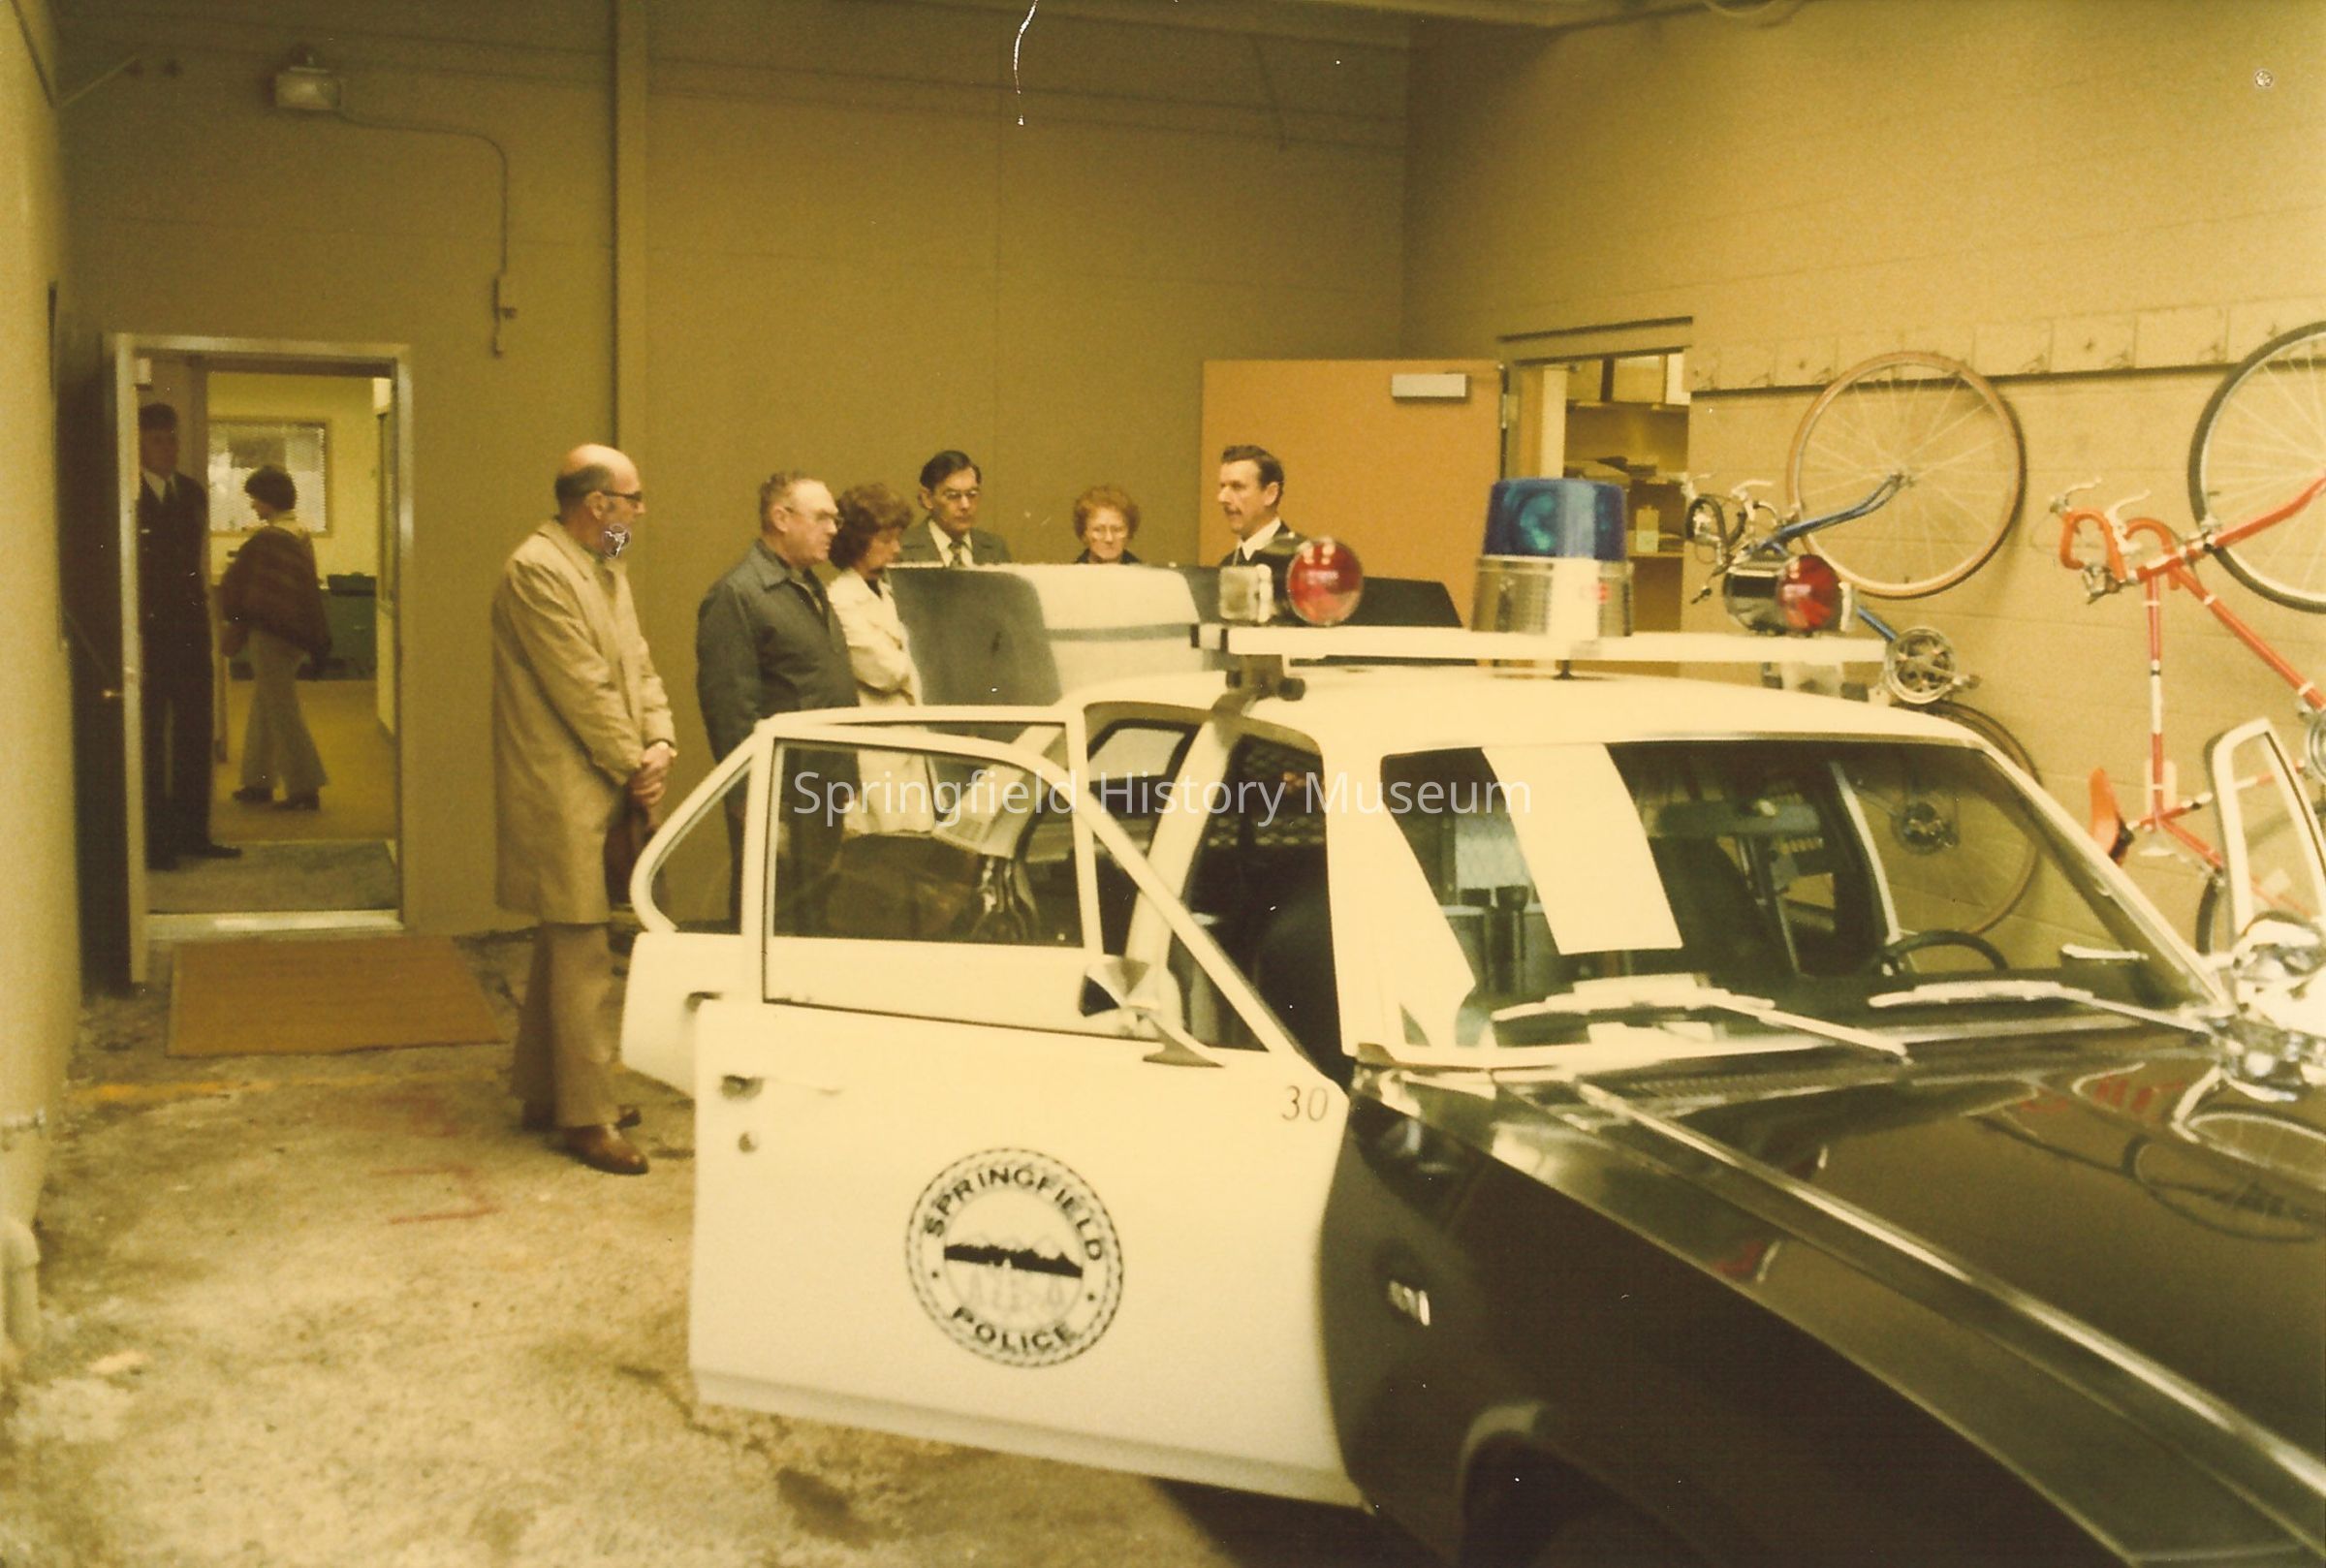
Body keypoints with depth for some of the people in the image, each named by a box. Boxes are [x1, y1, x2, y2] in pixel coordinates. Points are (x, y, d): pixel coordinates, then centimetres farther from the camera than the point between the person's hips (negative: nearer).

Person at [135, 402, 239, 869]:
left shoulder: (194, 494, 13)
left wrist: (205, 619, 11)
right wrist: (130, 633, -14)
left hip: (191, 632, 6)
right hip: (148, 633, -6)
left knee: (195, 734, 11)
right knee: (149, 737, 0)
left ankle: (193, 831, 20)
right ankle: (154, 840, 7)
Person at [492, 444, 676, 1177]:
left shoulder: (607, 566, 14)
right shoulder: (537, 570, -17)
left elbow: (637, 661, 12)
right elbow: (582, 687, -19)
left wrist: (659, 742, -3)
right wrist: (633, 766, -12)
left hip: (605, 788, 10)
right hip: (563, 794, -10)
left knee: (563, 945, 18)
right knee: (582, 956, -6)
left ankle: (544, 1090, 29)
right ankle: (585, 1117, 2)